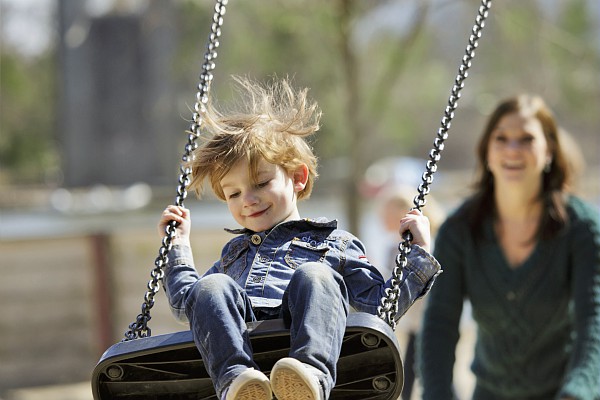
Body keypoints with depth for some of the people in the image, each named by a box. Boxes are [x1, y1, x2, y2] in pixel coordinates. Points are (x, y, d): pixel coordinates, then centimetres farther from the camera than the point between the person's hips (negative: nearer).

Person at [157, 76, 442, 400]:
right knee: (211, 286, -27)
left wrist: (419, 252, 18)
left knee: (313, 276, -31)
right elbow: (186, 308, 46)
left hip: (297, 336, -2)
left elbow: (381, 307, 22)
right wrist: (178, 246, 48)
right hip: (234, 344, 3)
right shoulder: (235, 251, 42)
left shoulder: (335, 244, 30)